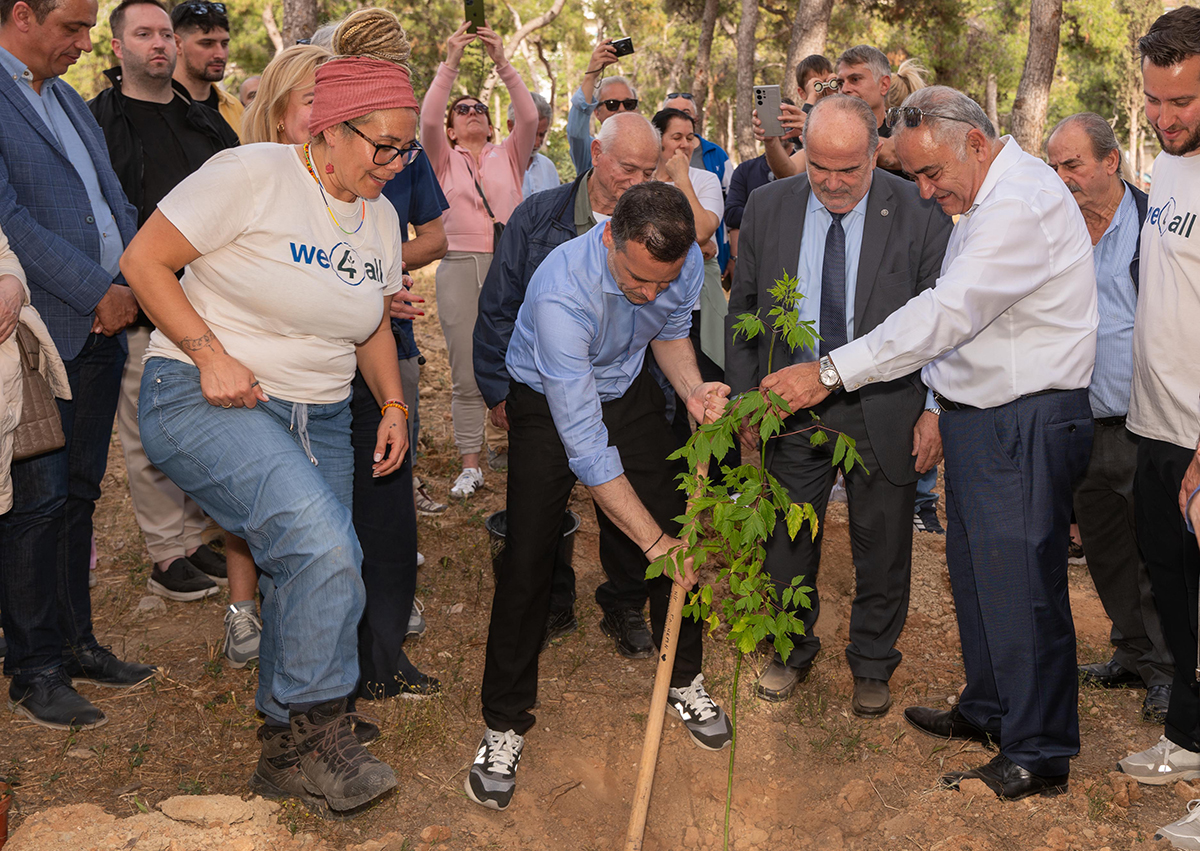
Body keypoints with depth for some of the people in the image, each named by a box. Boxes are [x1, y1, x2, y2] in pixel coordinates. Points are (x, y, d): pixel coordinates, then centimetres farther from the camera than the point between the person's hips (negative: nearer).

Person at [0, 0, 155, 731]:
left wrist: (129, 286, 3)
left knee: (79, 494, 13)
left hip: (101, 328, 8)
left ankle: (75, 643, 24)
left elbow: (116, 203, 17)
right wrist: (98, 292, -14)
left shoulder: (70, 101, 18)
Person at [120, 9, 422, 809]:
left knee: (315, 581, 4)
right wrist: (210, 353, -19)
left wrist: (393, 403, 7)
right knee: (322, 547, -27)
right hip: (205, 402, -7)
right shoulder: (251, 175, -11)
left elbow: (374, 325, 21)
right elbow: (145, 260, -10)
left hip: (320, 416, 7)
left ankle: (289, 755, 24)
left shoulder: (380, 217, 10)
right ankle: (318, 734, -9)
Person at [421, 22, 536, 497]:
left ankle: (506, 440, 21)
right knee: (466, 376, 1)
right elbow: (427, 120, -7)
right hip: (460, 268, -1)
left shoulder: (509, 157, 14)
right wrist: (450, 64, -12)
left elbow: (529, 117, -3)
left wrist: (502, 63, -9)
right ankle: (470, 465, 8)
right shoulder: (444, 160, 11)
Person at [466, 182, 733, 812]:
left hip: (629, 393, 5)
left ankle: (684, 678, 26)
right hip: (549, 404, -4)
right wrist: (653, 541, -34)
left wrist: (693, 389, -20)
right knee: (527, 557, -10)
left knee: (676, 531, 3)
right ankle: (504, 722, 6)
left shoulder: (685, 264, -23)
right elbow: (584, 445, -38)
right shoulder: (561, 293, -40)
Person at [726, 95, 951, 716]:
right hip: (790, 406, 2)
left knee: (882, 548, 11)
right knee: (786, 541, 12)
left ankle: (872, 665, 33)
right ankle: (793, 651, 36)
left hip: (884, 409, -2)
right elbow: (742, 311, 7)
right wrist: (745, 397, 5)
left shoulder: (919, 213, -9)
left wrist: (936, 409, -8)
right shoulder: (767, 209, -2)